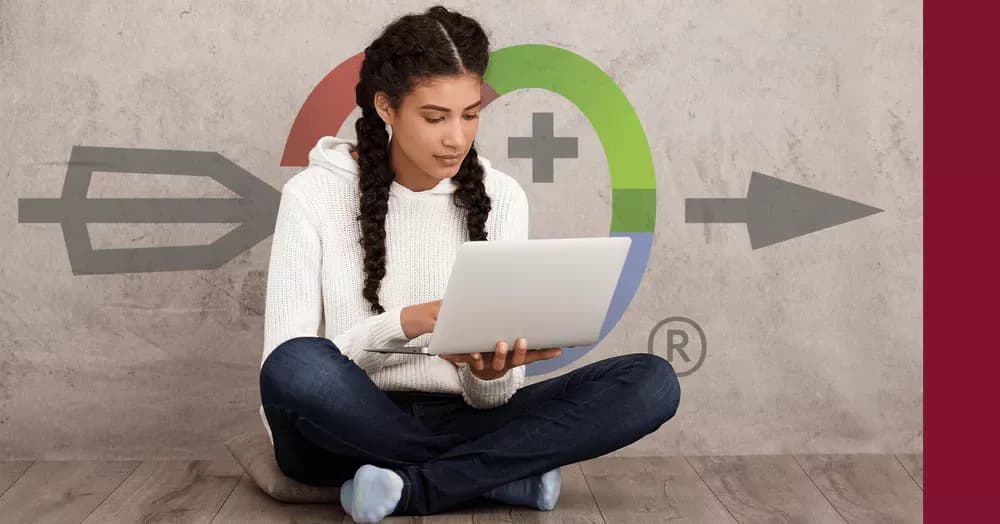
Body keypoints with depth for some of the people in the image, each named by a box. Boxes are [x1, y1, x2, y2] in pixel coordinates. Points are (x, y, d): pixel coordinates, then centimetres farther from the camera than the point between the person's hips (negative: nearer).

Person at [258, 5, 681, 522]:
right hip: (345, 432, -2)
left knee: (652, 381, -18)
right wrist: (404, 324, -28)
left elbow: (488, 398, -2)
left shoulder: (500, 196, 1)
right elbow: (286, 366, -14)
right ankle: (511, 477, -20)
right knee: (297, 366, -38)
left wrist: (491, 372, -27)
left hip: (456, 421, 2)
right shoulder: (313, 194, -6)